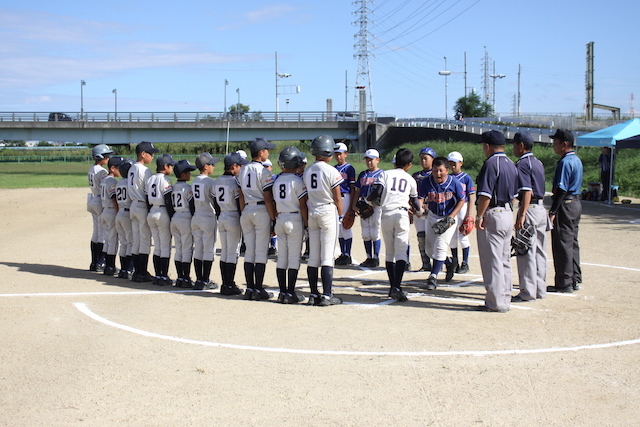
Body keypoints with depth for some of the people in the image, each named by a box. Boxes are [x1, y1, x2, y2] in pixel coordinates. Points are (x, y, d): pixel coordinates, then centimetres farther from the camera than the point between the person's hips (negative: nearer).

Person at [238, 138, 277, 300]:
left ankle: (249, 288, 12)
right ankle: (258, 290, -1)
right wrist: (274, 218, -8)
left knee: (249, 250, 10)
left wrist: (244, 214, 18)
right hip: (261, 212, -6)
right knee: (261, 252, -2)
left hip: (246, 211, 6)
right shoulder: (263, 172, -11)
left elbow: (241, 196, 12)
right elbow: (268, 199, -13)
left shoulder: (242, 171, 9)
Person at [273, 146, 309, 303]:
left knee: (281, 257, 9)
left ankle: (282, 292, 12)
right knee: (294, 257, -2)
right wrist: (307, 224, -5)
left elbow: (275, 204, 10)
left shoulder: (277, 181, 6)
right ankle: (290, 293, -1)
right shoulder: (297, 180, -11)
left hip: (280, 219, 6)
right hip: (294, 219, -6)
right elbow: (303, 206, -12)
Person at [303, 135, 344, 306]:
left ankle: (313, 295, 13)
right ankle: (327, 296, -3)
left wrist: (307, 218, 16)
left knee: (313, 256, 9)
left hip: (311, 212, 5)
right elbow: (337, 198, -9)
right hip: (328, 211, -5)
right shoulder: (331, 171, -11)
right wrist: (341, 215, 5)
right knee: (327, 256, -3)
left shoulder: (307, 171, 5)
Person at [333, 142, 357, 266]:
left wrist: (351, 206, -12)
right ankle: (342, 254, 16)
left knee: (346, 227, -6)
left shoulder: (349, 168, -3)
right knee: (338, 228, 9)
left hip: (345, 198, -6)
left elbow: (352, 188, -6)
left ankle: (348, 255, -1)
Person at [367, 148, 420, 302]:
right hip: (401, 214, -1)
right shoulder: (410, 179, 15)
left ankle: (392, 287, 14)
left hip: (386, 215, 1)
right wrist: (419, 210, 44)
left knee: (389, 252, 11)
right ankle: (397, 287, -22)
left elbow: (377, 191, -5)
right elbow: (415, 201, 22)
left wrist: (368, 198, 16)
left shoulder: (385, 174, 9)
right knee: (401, 252, -7)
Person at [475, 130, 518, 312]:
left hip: (493, 215, -9)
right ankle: (505, 299, 20)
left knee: (491, 261, -4)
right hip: (508, 214, 9)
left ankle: (496, 303, -2)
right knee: (504, 261, 14)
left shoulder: (491, 163, -14)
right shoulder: (511, 164, 13)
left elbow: (485, 194, -20)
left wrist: (479, 216, -15)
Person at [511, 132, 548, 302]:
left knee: (526, 252, -5)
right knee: (539, 252, 13)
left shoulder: (522, 164, -11)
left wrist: (522, 215, -26)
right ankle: (540, 290, 19)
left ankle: (528, 293, -3)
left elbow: (527, 192, -21)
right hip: (541, 209, 9)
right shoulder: (538, 163, 16)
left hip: (529, 209, -9)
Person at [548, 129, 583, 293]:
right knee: (572, 243, 15)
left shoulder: (565, 162, -16)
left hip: (565, 205, -10)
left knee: (562, 244, -5)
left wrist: (553, 211, -20)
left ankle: (564, 283, -2)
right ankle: (575, 280, 21)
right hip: (576, 203, 10)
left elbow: (561, 189, -21)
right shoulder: (577, 161, 13)